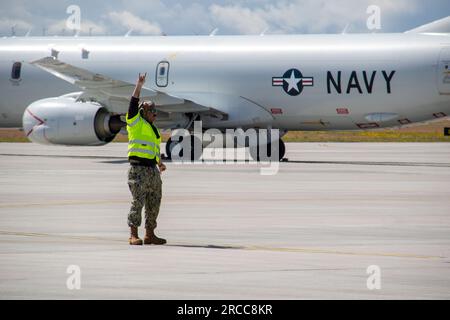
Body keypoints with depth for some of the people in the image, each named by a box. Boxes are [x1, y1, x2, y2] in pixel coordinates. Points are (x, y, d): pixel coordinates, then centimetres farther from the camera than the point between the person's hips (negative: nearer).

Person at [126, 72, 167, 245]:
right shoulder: (136, 122, 2)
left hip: (152, 170, 8)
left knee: (154, 203, 9)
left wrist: (160, 163, 13)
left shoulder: (154, 130, 24)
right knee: (138, 201, -12)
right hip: (138, 168, -8)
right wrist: (139, 85, -15)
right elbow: (133, 104, -10)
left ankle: (150, 234, 16)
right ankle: (133, 235, -11)